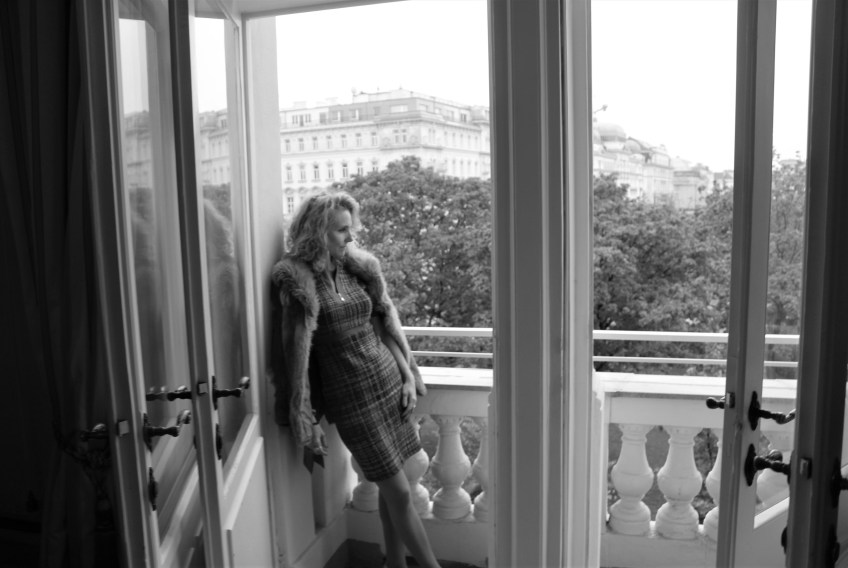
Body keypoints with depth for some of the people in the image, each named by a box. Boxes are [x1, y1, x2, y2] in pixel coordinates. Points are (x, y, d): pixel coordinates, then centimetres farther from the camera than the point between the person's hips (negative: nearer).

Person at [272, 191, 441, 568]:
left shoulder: (357, 267, 4)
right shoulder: (299, 280, -12)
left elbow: (386, 324, 9)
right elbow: (297, 351, -15)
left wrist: (408, 376, 4)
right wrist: (307, 419, -15)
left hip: (389, 382, 5)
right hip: (351, 397, -5)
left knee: (390, 489, 13)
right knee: (399, 493, 0)